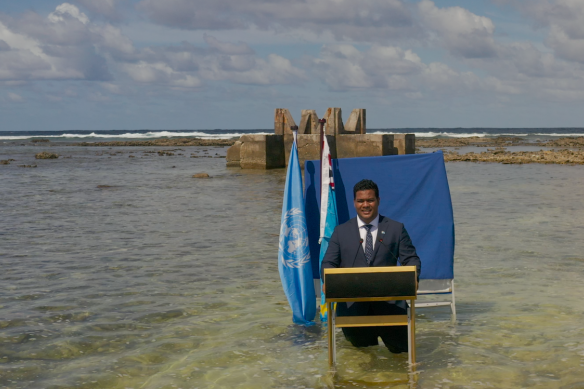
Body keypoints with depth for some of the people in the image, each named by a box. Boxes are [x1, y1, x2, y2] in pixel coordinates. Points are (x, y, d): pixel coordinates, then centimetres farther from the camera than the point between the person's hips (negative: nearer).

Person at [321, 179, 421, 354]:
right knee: (359, 342, -9)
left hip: (388, 298, 0)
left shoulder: (396, 229, 9)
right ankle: (370, 332, 27)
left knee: (399, 346, -7)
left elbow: (411, 259, 6)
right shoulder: (341, 231, 10)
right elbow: (329, 263, 7)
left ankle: (380, 327, 27)